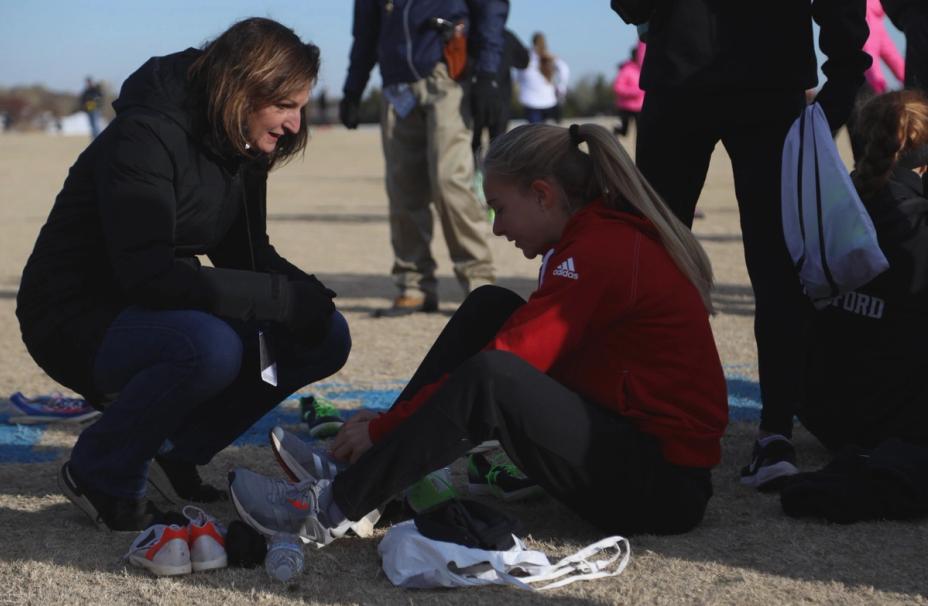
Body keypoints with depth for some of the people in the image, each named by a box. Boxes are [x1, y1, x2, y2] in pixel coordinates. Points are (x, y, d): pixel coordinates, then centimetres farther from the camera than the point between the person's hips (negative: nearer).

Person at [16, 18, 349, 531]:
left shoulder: (242, 150, 3)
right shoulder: (145, 138, -23)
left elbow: (247, 254, 11)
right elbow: (147, 275, -31)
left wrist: (305, 292, -12)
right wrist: (281, 298, -31)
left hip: (157, 315, 8)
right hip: (77, 318, -8)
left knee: (326, 337, -5)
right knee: (209, 347, -38)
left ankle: (177, 452, 7)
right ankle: (98, 476, -12)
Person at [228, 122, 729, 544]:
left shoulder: (599, 254, -19)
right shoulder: (604, 234, 12)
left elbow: (494, 370, -21)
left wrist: (383, 429, -11)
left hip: (664, 486, -10)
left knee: (488, 379, -30)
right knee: (488, 307, 5)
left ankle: (335, 508, -17)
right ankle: (368, 460, 1)